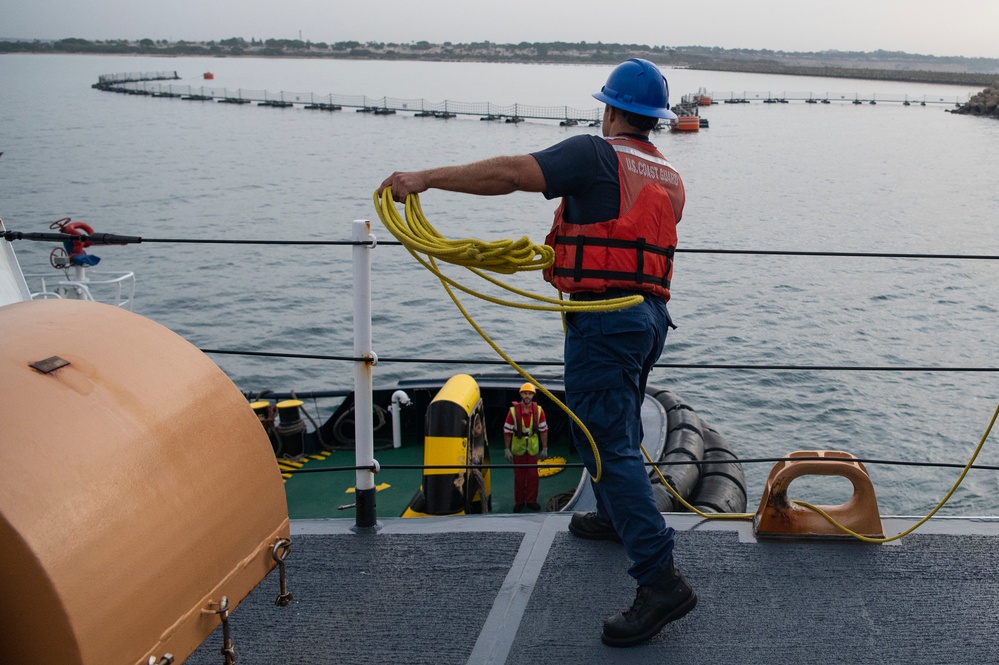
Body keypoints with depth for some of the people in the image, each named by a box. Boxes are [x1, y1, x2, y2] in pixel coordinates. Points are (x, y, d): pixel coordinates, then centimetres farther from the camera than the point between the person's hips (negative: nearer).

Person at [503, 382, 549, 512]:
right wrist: (507, 450, -5)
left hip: (533, 449, 1)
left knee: (533, 476, 7)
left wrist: (545, 449, 2)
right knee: (519, 476, 8)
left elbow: (543, 430, 2)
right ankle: (519, 502, 20)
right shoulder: (513, 411, -11)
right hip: (518, 449, -1)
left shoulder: (539, 410, -6)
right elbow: (507, 431, -5)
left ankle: (531, 501, 20)